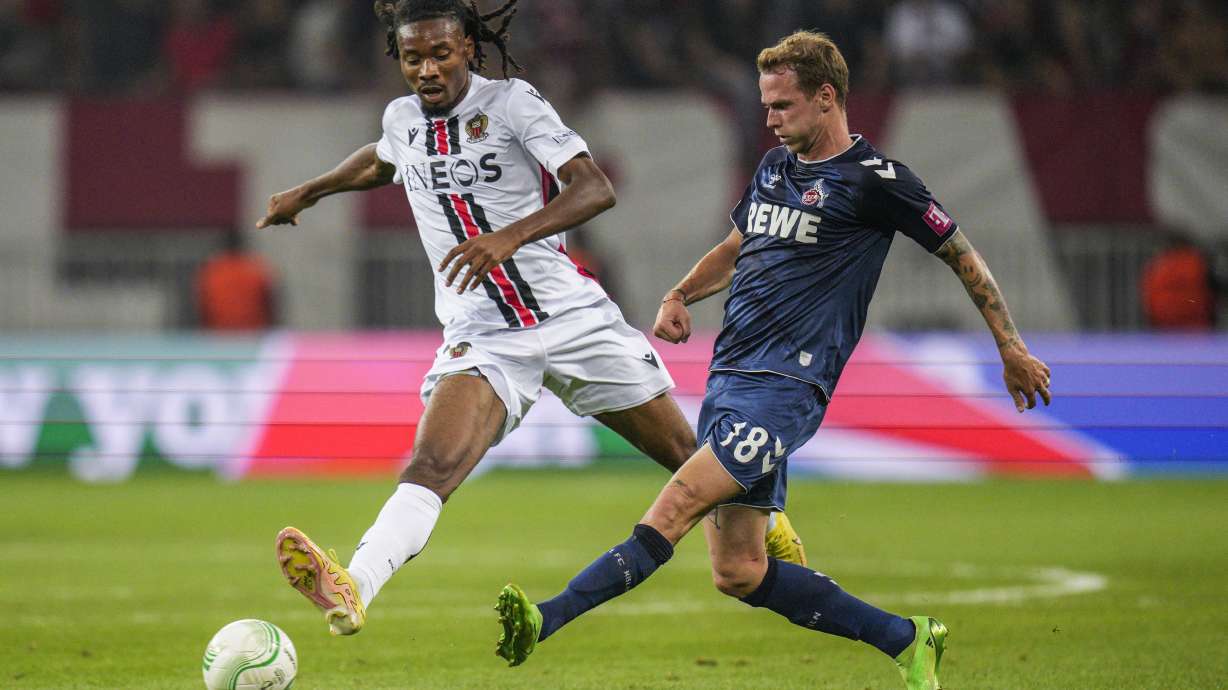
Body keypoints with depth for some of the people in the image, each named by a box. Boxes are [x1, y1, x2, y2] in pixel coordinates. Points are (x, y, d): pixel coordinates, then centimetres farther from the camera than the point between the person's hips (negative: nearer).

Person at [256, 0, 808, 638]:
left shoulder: (511, 102, -9)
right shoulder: (403, 119, 7)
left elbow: (596, 189, -21)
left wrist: (511, 236, -34)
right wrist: (306, 193, 38)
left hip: (573, 315, -2)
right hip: (481, 338, 2)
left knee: (689, 459, 10)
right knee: (434, 462, -25)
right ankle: (351, 590, -47)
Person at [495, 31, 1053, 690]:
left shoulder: (874, 179, -5)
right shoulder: (775, 166, 18)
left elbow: (963, 257, 3)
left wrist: (1013, 350, 6)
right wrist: (679, 295, 13)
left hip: (786, 387, -9)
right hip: (728, 381, 9)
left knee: (677, 505, -24)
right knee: (738, 573, 4)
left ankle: (546, 620, -37)